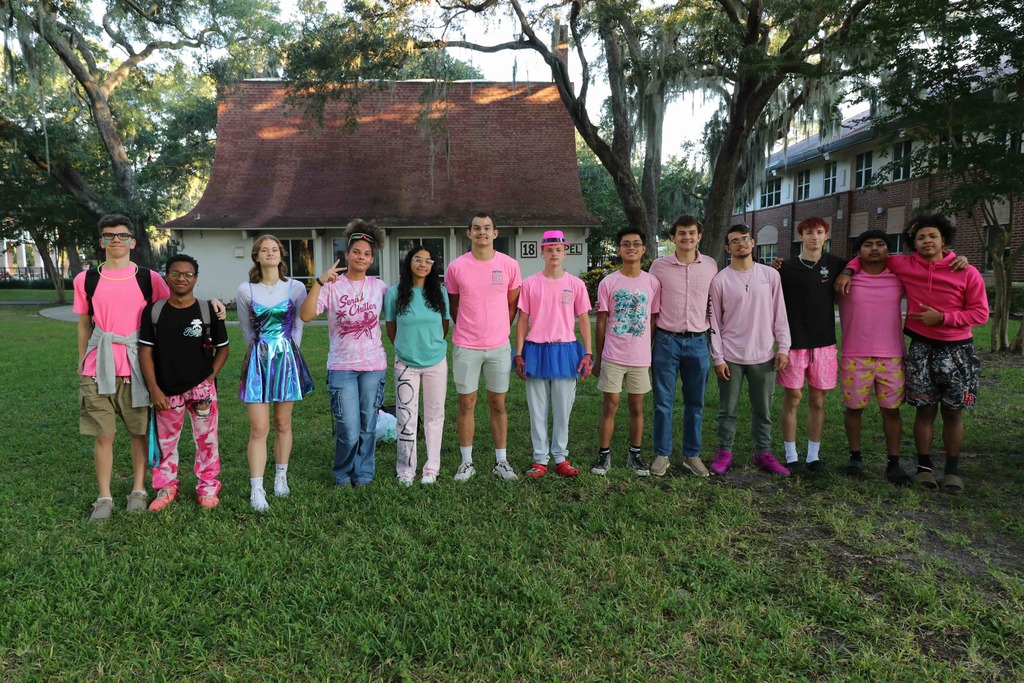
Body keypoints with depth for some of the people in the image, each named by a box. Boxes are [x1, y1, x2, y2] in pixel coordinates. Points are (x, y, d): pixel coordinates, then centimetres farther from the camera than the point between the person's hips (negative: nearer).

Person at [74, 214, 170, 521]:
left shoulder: (149, 279, 1)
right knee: (103, 435, 4)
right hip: (98, 368, 1)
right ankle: (104, 497, 16)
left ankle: (138, 490, 22)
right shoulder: (86, 280, 6)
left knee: (141, 431, 7)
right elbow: (84, 325, 13)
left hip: (137, 367, -1)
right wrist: (82, 364, 14)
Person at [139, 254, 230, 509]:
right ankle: (166, 488, 30)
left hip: (201, 389, -1)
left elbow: (223, 348, 4)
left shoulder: (208, 310, -4)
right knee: (165, 441, 13)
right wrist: (154, 389, -8)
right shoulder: (153, 311, -2)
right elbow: (145, 351, -2)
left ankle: (207, 487, 22)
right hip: (166, 391, 1)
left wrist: (210, 377, -6)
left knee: (206, 439, 6)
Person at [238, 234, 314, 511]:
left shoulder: (296, 288, 0)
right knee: (259, 428, -5)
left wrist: (286, 353, 6)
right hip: (258, 359, -1)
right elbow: (246, 330, 11)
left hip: (287, 358, 1)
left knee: (283, 424, 10)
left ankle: (281, 476, 26)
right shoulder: (245, 291, 0)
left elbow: (298, 326, 8)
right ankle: (256, 490, 0)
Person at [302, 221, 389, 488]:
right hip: (341, 366, -2)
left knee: (368, 427, 10)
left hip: (374, 365, 2)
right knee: (349, 430, -4)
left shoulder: (379, 286, 5)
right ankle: (343, 475, 22)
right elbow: (306, 315, -15)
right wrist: (320, 282, -21)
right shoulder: (332, 285, -4)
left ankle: (363, 474, 28)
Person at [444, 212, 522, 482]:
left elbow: (512, 304, 10)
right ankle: (467, 461, 17)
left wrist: (498, 330, 11)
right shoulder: (456, 267, -2)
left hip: (499, 347, 1)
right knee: (466, 403, 6)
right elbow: (454, 306, 9)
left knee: (498, 404, 8)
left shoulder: (509, 265, -1)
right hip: (466, 347, 0)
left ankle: (501, 461, 19)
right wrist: (469, 331, 10)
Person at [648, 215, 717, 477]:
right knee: (663, 402, 4)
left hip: (698, 341, 2)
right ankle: (662, 455, 15)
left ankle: (692, 455, 22)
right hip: (666, 340, -2)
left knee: (695, 403, 9)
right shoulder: (659, 266, -1)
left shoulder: (711, 266, 4)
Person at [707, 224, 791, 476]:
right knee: (728, 409, 7)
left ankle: (763, 453, 23)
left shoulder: (770, 275, 3)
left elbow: (779, 314, 5)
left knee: (763, 410, 11)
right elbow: (714, 322, -2)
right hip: (731, 357, -2)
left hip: (763, 356, 2)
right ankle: (724, 452, 20)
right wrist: (718, 358, -6)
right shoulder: (720, 280, -3)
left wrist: (783, 347, -1)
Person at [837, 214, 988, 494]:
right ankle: (924, 467, 16)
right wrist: (849, 271, -7)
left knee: (953, 412, 7)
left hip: (957, 349, -1)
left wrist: (941, 317, -16)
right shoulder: (904, 265, -2)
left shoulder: (967, 273, -6)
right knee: (925, 410, 5)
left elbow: (980, 313, -5)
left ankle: (952, 470, 19)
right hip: (921, 347, 1)